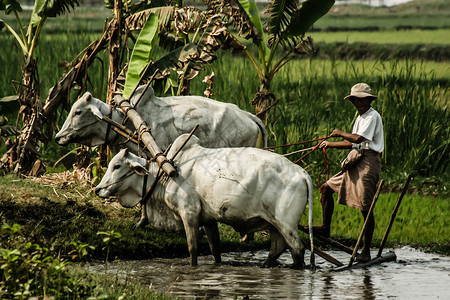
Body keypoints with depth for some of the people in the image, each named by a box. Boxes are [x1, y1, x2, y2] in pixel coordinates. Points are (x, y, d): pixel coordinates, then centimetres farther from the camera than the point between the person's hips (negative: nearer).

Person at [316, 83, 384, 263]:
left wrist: (340, 133, -5)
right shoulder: (361, 117, 20)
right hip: (354, 163, 9)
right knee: (327, 188, 8)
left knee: (365, 207, -8)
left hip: (368, 162, -9)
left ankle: (366, 250, -4)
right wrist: (330, 144, 23)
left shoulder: (373, 116, -9)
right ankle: (325, 228, 18)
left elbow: (359, 138, -19)